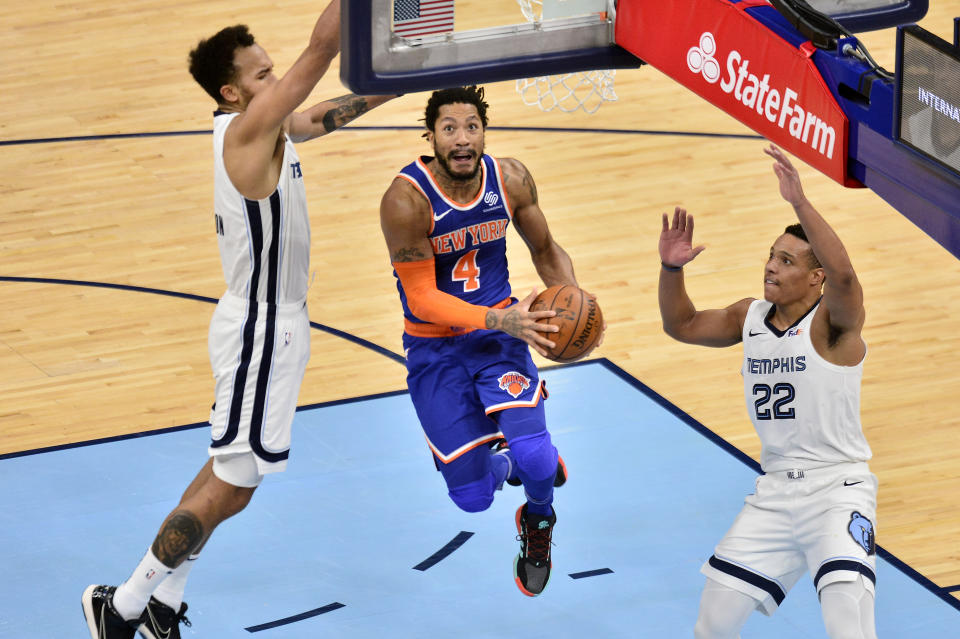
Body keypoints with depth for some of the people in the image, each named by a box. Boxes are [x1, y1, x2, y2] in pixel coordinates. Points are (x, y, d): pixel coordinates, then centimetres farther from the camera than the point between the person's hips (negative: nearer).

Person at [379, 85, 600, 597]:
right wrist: (500, 319, -34)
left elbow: (545, 249, 7)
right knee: (473, 497, -2)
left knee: (534, 459, -22)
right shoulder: (406, 200, -24)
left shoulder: (510, 179, -11)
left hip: (500, 330, 2)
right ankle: (502, 464, 37)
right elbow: (422, 299, -21)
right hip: (435, 348, -2)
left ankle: (539, 521, 16)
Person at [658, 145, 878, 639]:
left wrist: (799, 202, -46)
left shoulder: (833, 323, -15)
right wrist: (671, 269, -1)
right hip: (775, 490, 7)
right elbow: (682, 325, 18)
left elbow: (843, 275, -38)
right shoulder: (752, 317, 5)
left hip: (837, 490, -7)